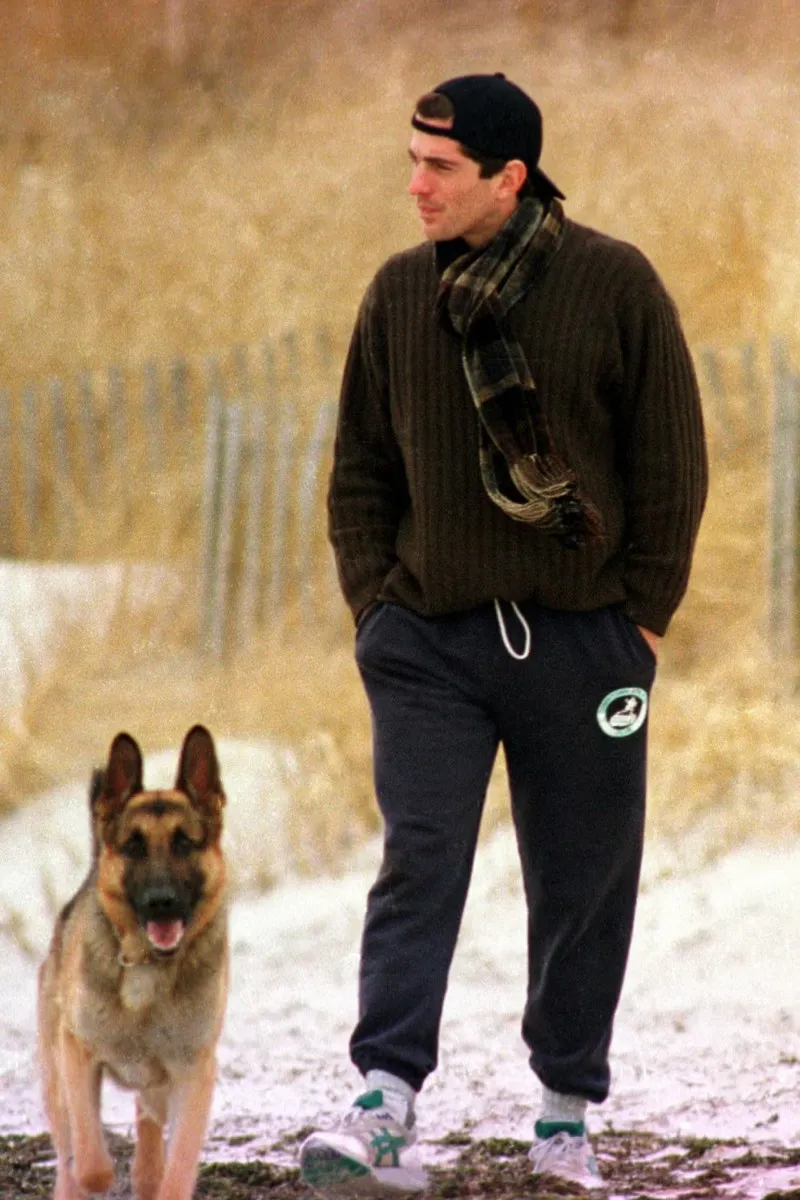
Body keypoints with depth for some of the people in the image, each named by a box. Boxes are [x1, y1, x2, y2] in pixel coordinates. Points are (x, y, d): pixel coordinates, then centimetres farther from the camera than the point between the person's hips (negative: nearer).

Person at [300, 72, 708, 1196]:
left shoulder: (615, 285, -5)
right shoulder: (399, 294, 4)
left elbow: (672, 461, 0)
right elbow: (360, 464, 12)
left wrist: (645, 615, -3)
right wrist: (373, 600, 3)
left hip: (583, 639, -1)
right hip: (429, 640, 1)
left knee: (582, 883, 7)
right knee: (419, 867, -10)